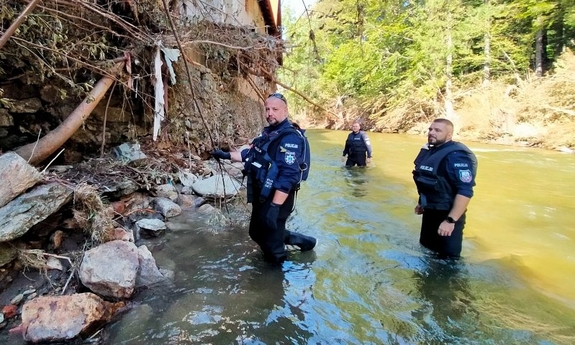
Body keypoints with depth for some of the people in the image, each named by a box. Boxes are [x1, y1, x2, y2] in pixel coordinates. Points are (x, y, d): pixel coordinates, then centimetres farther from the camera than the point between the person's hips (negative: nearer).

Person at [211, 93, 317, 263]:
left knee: (271, 244, 4)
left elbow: (288, 177, -28)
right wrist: (227, 155, 10)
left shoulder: (290, 138, -21)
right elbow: (251, 154, 20)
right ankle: (302, 240, 36)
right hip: (261, 196, 10)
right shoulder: (268, 132, 9)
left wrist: (275, 206, -30)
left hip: (276, 198, -10)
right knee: (257, 233, 25)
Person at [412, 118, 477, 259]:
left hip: (447, 216, -9)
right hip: (429, 213, 9)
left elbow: (465, 191, -29)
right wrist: (421, 203, 23)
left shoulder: (456, 156, -23)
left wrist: (450, 220, -31)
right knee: (426, 250, 23)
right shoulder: (430, 151, 6)